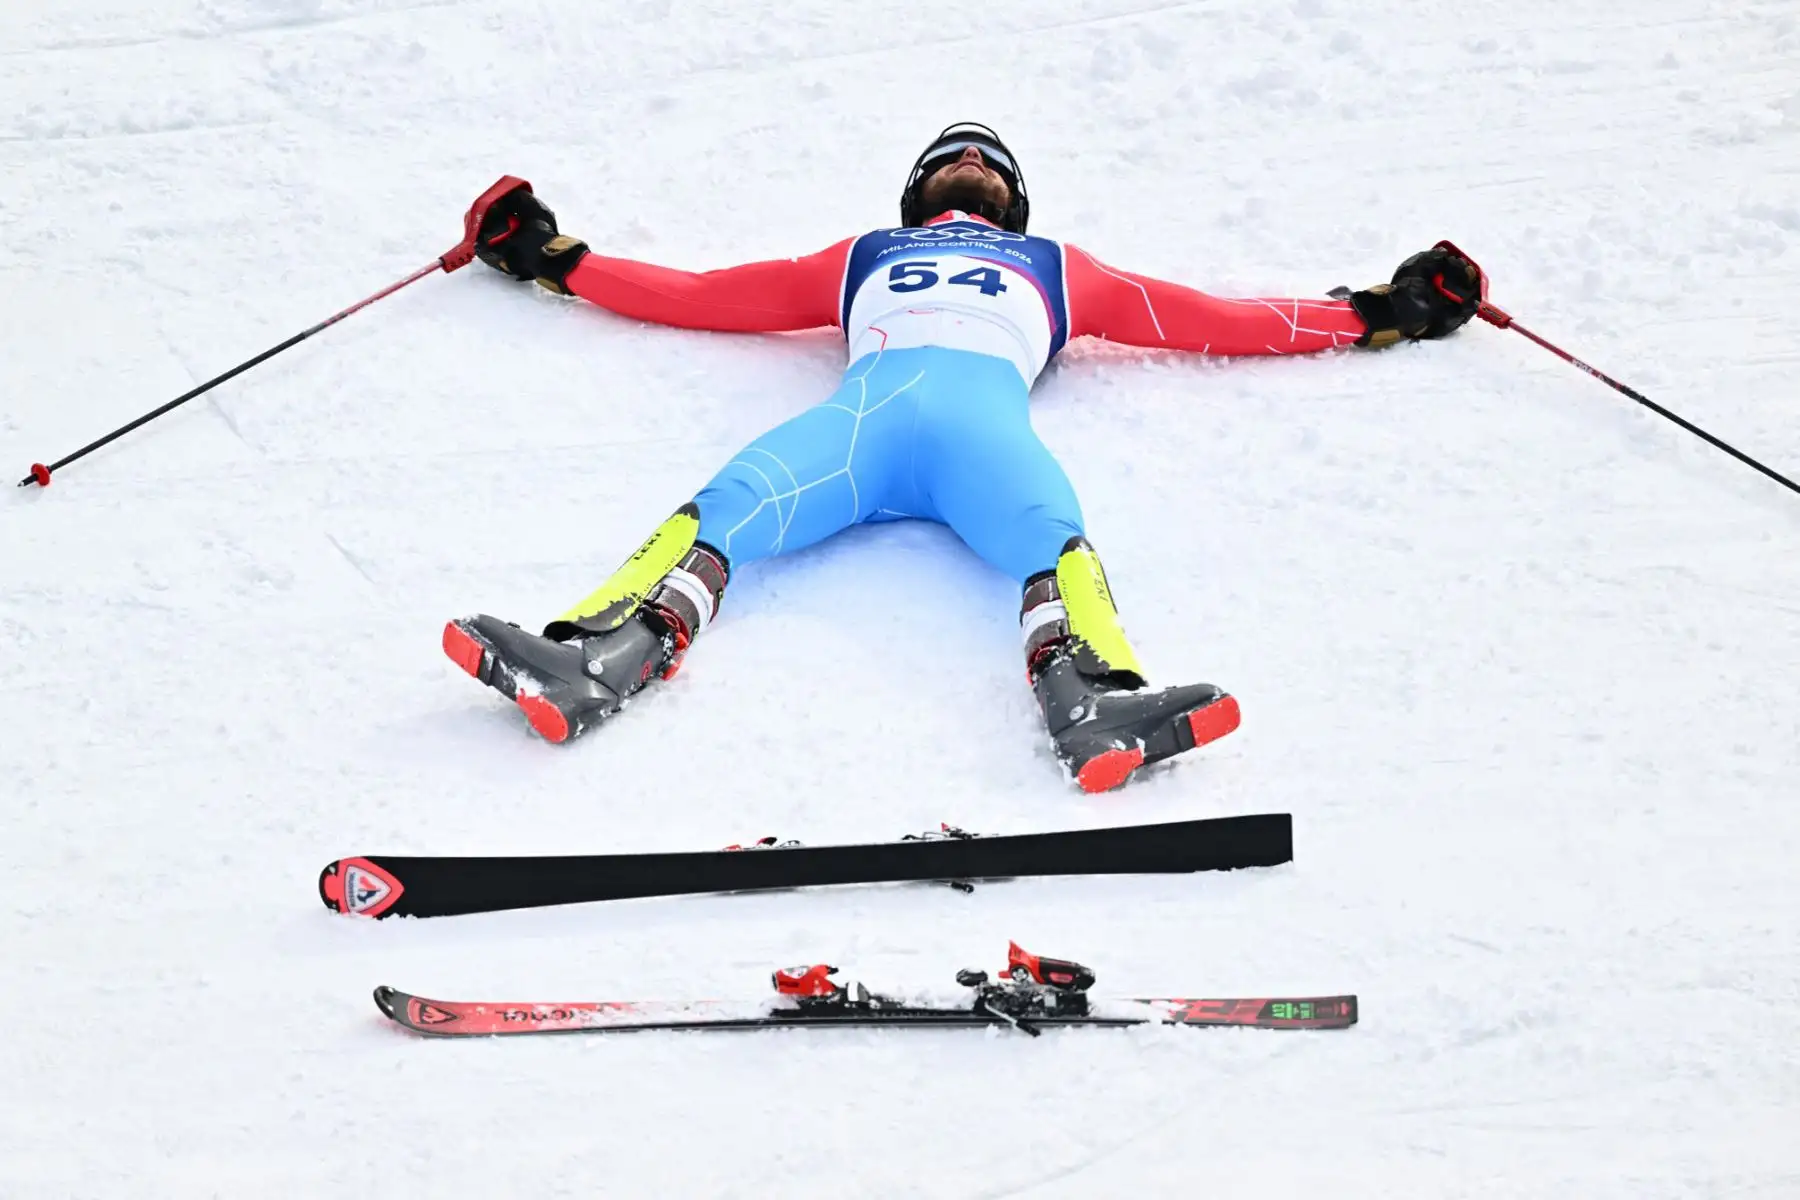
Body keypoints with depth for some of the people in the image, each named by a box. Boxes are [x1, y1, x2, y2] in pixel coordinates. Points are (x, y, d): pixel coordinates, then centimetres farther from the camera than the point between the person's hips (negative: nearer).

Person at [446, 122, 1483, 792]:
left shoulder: (1053, 268, 43)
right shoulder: (862, 258, 43)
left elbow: (1211, 320, 40)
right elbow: (697, 297, 42)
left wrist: (1378, 314, 36)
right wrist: (556, 261, 43)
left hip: (987, 406, 0)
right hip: (865, 404, 0)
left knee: (1048, 535, -35)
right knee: (729, 506, -31)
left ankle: (1091, 699, -62)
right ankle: (602, 658, -54)